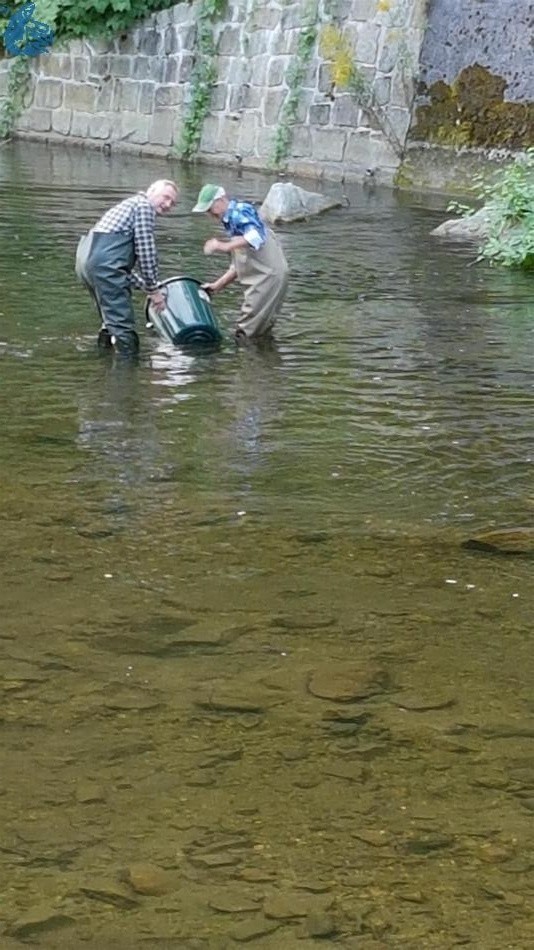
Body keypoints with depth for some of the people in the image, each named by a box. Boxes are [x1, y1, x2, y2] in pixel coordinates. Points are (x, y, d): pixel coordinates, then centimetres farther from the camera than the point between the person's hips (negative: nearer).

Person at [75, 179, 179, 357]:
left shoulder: (130, 205, 31)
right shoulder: (144, 205, 1)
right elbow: (145, 251, -7)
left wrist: (146, 286, 23)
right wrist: (153, 289, 0)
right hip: (104, 263, -10)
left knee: (112, 319, 23)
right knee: (123, 328, -9)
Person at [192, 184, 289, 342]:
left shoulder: (240, 211, -8)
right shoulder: (230, 222, 22)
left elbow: (256, 236, -28)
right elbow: (238, 265, 25)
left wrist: (224, 246, -30)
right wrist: (217, 286, 21)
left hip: (269, 275, -10)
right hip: (260, 278, 10)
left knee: (244, 333, -9)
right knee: (260, 331, 14)